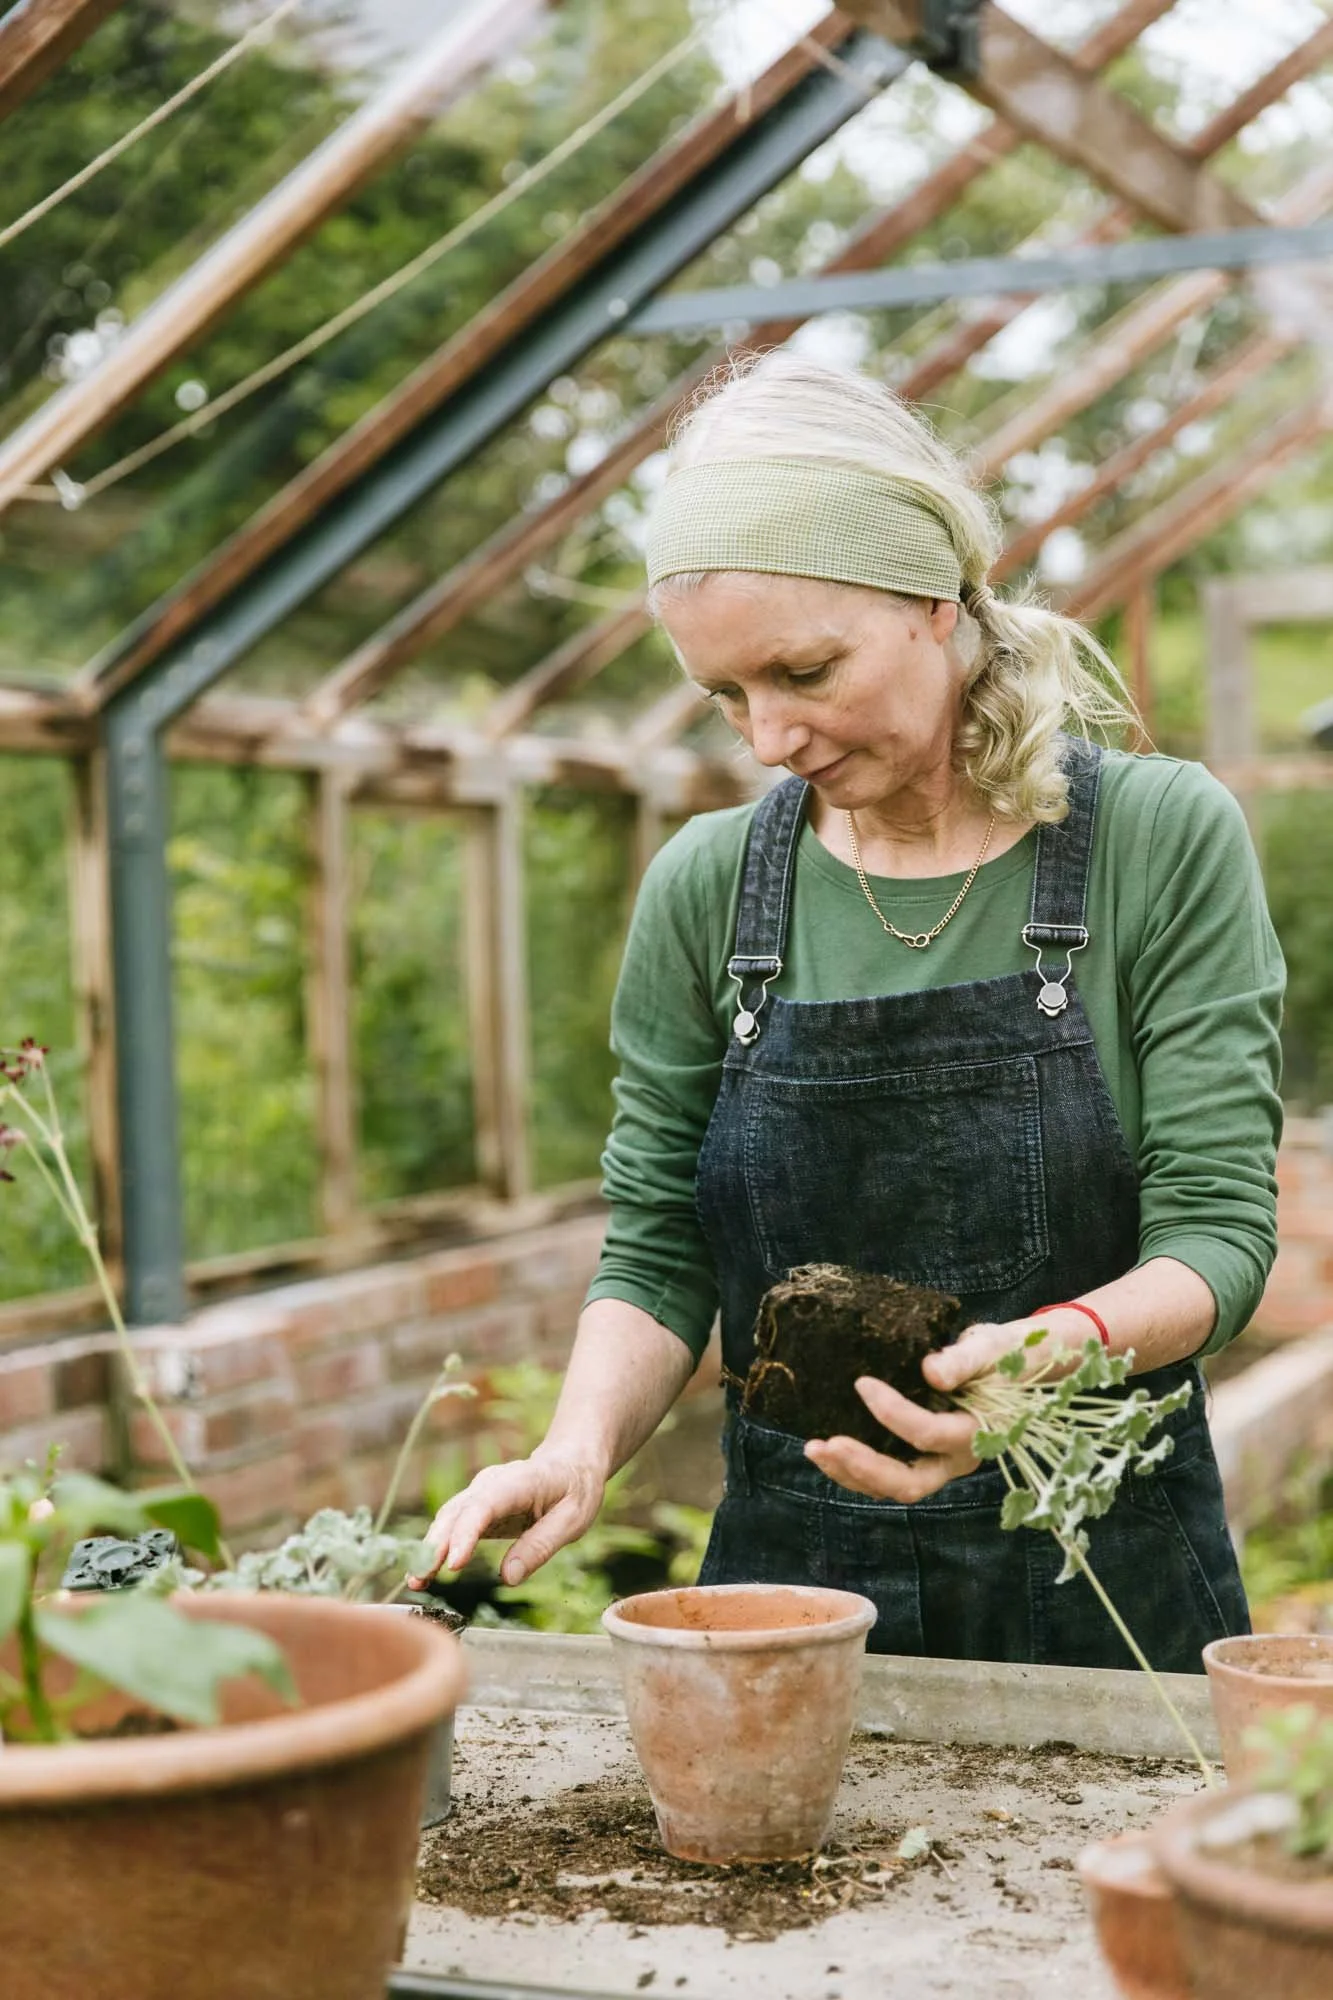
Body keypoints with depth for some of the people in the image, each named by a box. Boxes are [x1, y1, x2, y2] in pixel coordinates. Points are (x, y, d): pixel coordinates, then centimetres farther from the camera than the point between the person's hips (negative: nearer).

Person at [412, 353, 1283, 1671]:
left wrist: (1059, 1345, -32)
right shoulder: (706, 886, -3)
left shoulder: (1162, 839, -10)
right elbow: (653, 1254, 1)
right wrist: (583, 1443, -18)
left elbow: (1219, 1226, -12)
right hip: (790, 1566, 2)